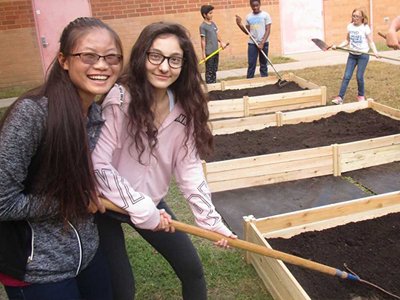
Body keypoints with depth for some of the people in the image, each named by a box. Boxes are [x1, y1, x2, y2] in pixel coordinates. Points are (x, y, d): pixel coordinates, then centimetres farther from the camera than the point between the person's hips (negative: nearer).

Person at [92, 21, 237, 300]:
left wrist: (211, 220, -11)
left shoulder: (184, 108, -8)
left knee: (193, 269, 13)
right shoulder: (118, 100, -25)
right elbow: (97, 165, -27)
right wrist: (141, 209, -27)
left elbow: (190, 168, -6)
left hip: (152, 203, 5)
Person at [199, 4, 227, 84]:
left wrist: (221, 42, -4)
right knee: (209, 71, 1)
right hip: (209, 53, -7)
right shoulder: (203, 26, -11)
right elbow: (203, 40, -13)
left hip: (216, 51, 7)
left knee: (214, 70, 15)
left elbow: (217, 35, 14)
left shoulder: (213, 23, 10)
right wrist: (203, 53, -15)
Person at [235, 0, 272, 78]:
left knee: (263, 64, 6)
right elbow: (248, 32, 8)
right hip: (252, 43, 2)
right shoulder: (248, 17, 5)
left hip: (264, 43, -2)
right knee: (251, 64, 0)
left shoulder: (265, 15, -4)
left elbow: (268, 30, -8)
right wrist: (239, 24, -6)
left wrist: (262, 43, -16)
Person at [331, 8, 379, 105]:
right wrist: (338, 46, -4)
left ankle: (361, 95, 19)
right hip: (352, 55, 4)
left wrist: (375, 51, -25)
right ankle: (340, 97, -4)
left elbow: (371, 42, -8)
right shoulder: (350, 26, 4)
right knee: (346, 76, -2)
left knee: (359, 76, -3)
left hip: (363, 55, -4)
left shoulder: (365, 28, -8)